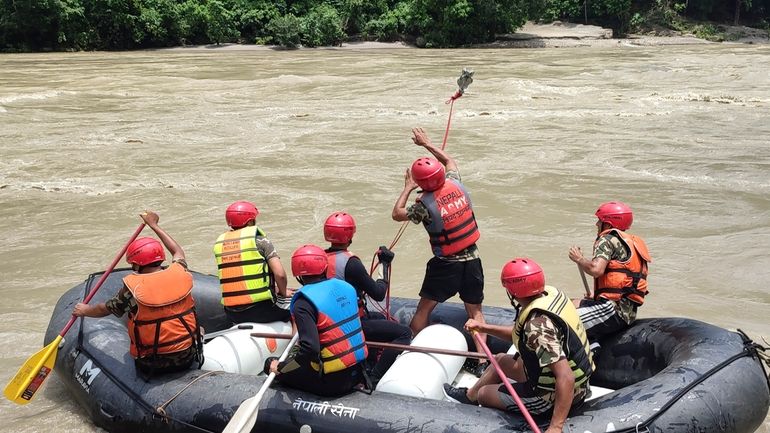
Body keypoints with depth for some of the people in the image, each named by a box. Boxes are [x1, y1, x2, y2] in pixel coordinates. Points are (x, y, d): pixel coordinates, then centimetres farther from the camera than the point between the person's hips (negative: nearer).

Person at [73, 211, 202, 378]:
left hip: (153, 365, -3)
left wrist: (85, 310, 26)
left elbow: (105, 309, 4)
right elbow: (178, 251, 18)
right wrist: (154, 226, 30)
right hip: (187, 358, 3)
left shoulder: (133, 288, -15)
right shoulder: (180, 274, -6)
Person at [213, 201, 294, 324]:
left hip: (232, 313, 6)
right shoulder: (258, 239, -6)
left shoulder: (219, 243, 10)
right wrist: (283, 292, 9)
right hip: (260, 309, -5)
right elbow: (280, 274, -12)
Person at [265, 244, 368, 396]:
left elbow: (310, 348, -27)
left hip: (333, 381, -7)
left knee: (271, 365, 7)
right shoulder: (346, 287, 2)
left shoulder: (303, 303, -19)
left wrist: (280, 367, -12)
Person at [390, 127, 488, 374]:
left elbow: (397, 214, -1)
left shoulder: (425, 204, -18)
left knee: (424, 309, 12)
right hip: (471, 259, 5)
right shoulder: (456, 185, -5)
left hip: (445, 264, -4)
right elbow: (450, 161, 17)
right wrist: (427, 144, 24)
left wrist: (407, 188, 7)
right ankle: (482, 359, 1)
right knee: (475, 311, 10)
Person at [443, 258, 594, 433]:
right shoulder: (550, 293, -8)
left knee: (483, 393, 13)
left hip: (554, 397, -8)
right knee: (501, 360, 29)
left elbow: (566, 378, -38)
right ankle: (468, 396, 54)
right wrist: (484, 328, 10)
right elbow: (522, 334, 9)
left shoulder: (538, 324, -35)